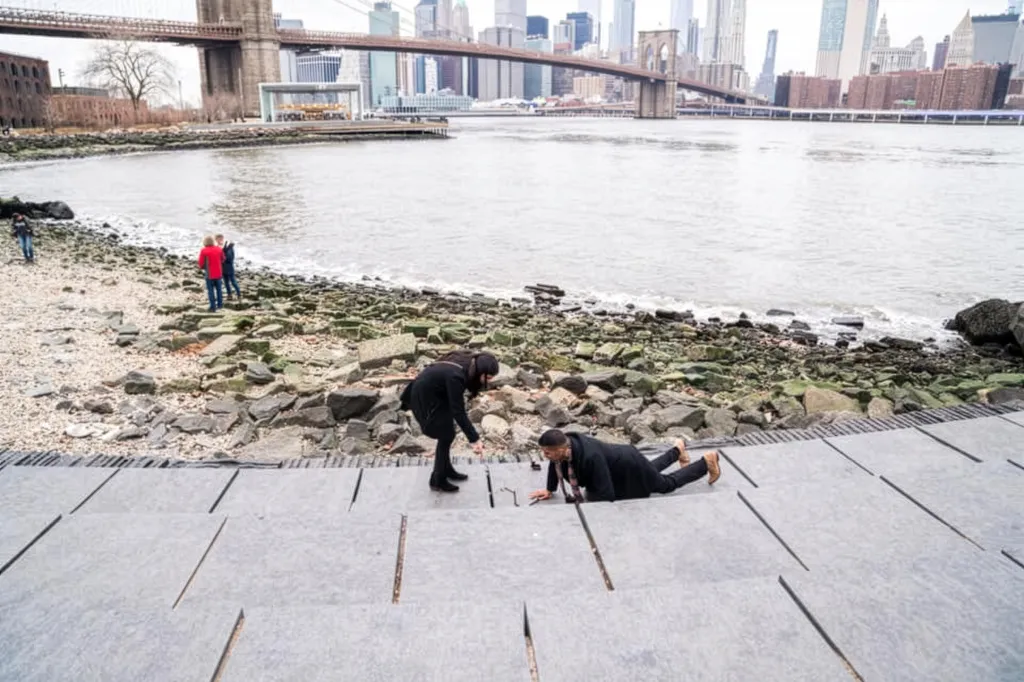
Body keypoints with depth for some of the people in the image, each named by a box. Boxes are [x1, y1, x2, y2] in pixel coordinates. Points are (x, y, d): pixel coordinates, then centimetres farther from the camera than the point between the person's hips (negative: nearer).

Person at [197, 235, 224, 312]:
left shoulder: (204, 251, -15)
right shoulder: (218, 249, -2)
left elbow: (201, 263, -10)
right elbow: (223, 259, 11)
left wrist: (202, 267, 12)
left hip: (209, 274, -4)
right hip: (218, 273, 4)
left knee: (211, 291, 4)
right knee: (219, 289, 18)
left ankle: (213, 307, 5)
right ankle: (220, 304, 27)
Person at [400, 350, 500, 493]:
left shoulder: (469, 364, -11)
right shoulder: (455, 376, -36)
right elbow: (458, 411, -33)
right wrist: (474, 439, -32)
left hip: (435, 393, 8)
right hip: (425, 398, -8)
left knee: (447, 433, 16)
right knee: (446, 436, -1)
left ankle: (446, 470, 33)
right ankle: (438, 481, 11)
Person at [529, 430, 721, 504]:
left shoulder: (591, 457, -47)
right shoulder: (563, 445, -24)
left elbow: (606, 494, -40)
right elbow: (555, 464, 1)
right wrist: (550, 490, 2)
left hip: (630, 467, -7)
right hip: (618, 465, 7)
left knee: (667, 484, 17)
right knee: (653, 470, 36)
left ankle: (707, 462, 34)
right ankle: (678, 450, 59)